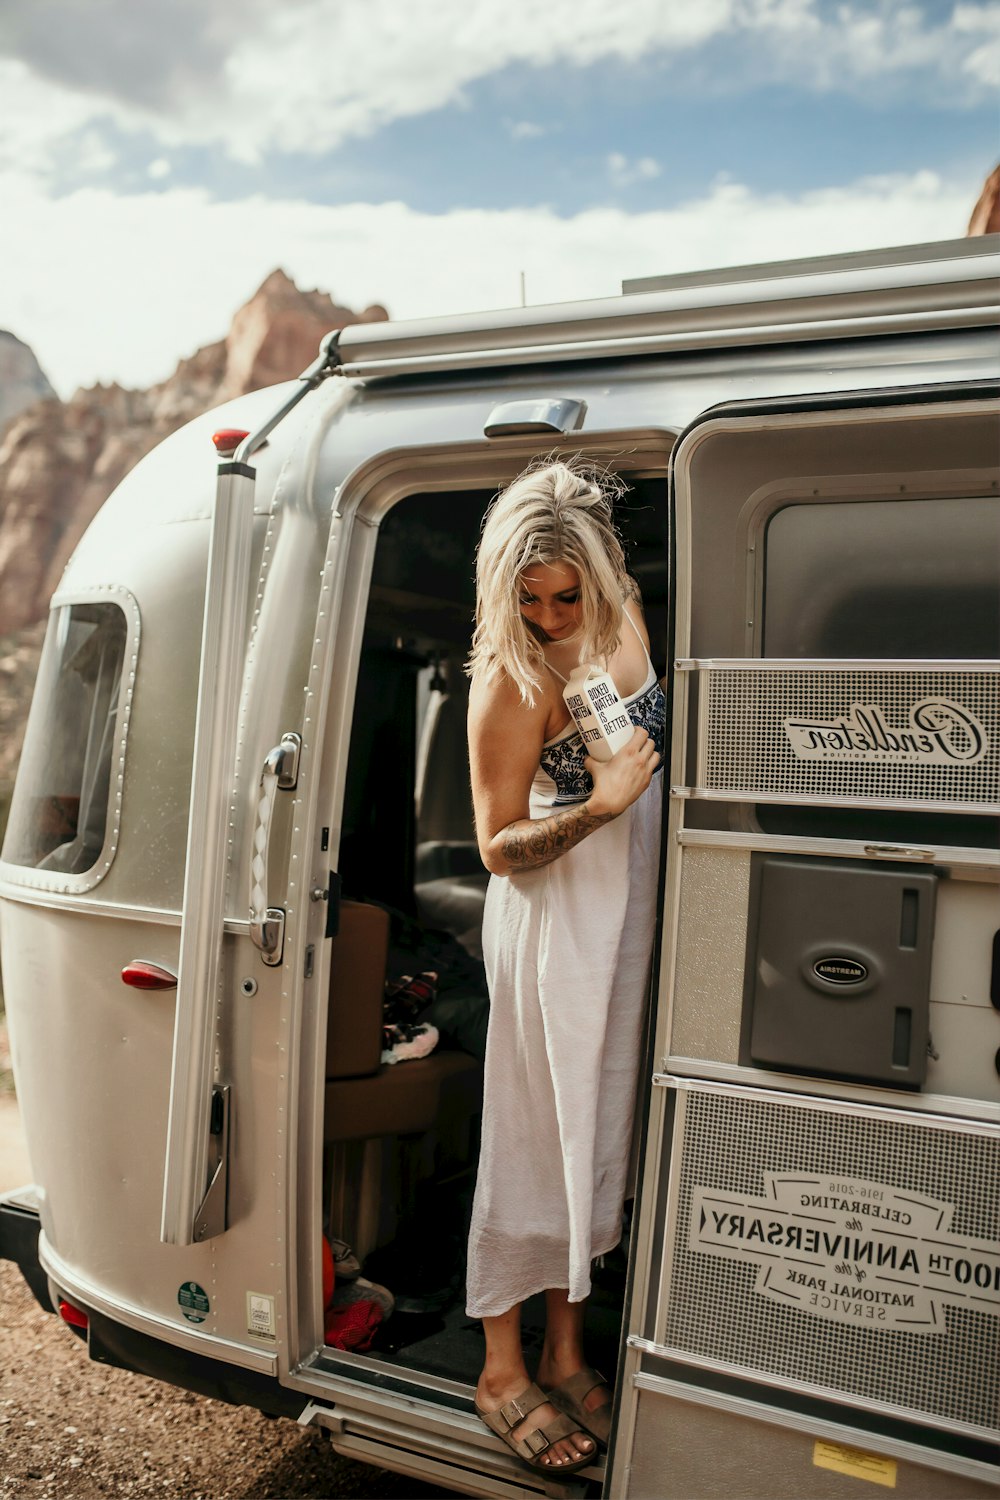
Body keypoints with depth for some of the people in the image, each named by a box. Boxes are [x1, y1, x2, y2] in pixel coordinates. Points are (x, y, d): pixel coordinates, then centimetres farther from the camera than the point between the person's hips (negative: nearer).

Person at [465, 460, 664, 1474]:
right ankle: (502, 1368, 23)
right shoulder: (512, 679, -21)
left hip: (629, 910, 7)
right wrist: (600, 807, -29)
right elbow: (499, 849, -17)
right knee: (535, 1136, 3)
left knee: (599, 1130, 15)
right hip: (554, 922, -7)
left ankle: (565, 1352, 31)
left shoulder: (623, 615, 0)